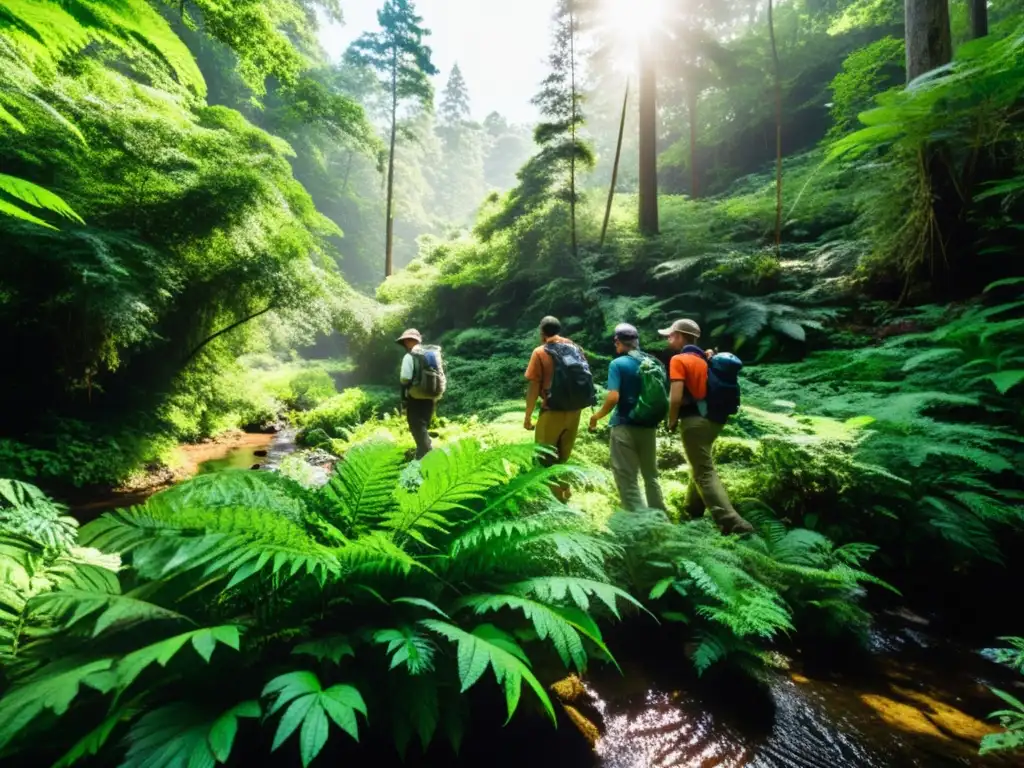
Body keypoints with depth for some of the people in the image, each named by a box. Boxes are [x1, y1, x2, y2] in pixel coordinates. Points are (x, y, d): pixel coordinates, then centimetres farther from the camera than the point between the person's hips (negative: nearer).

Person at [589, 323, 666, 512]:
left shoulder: (617, 364, -10)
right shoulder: (653, 363, 6)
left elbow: (613, 397, -20)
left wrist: (597, 416, -5)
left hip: (625, 426, -6)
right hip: (649, 426, 6)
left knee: (627, 478, 3)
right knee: (651, 475, 20)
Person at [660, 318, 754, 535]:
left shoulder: (678, 360, -10)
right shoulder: (703, 360, 15)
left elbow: (676, 397, -18)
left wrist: (671, 422, -6)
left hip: (694, 420, -9)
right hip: (712, 419, 9)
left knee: (705, 472, -5)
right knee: (700, 465, 23)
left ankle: (732, 522, -10)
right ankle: (693, 510, 37)